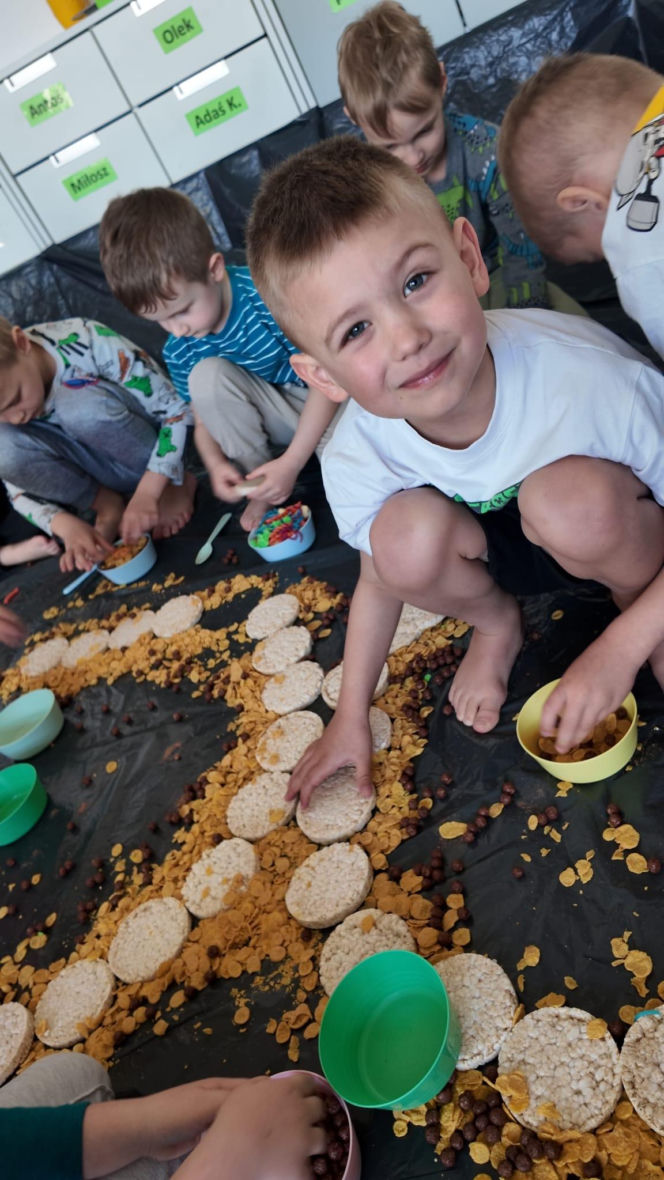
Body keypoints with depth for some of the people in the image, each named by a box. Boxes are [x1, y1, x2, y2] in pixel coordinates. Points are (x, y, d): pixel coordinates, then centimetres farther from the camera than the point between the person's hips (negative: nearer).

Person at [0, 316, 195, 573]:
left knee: (79, 403, -33)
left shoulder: (86, 342, -27)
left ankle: (172, 485, -9)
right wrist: (65, 525, -28)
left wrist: (146, 493, -31)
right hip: (95, 475, 3)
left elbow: (177, 410, -23)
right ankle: (108, 507, -5)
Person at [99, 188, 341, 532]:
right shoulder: (179, 352, -11)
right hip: (276, 415, 5)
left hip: (323, 403, -4)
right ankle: (260, 487, -11)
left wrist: (291, 462, -27)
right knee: (206, 375, -25)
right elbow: (204, 419, 0)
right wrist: (216, 465, -23)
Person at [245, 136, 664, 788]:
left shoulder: (585, 376, -36)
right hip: (499, 545, 2)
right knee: (406, 536, -27)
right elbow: (379, 581, -6)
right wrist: (351, 718, 2)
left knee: (572, 495, -34)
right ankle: (495, 624, 6)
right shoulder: (355, 461, -25)